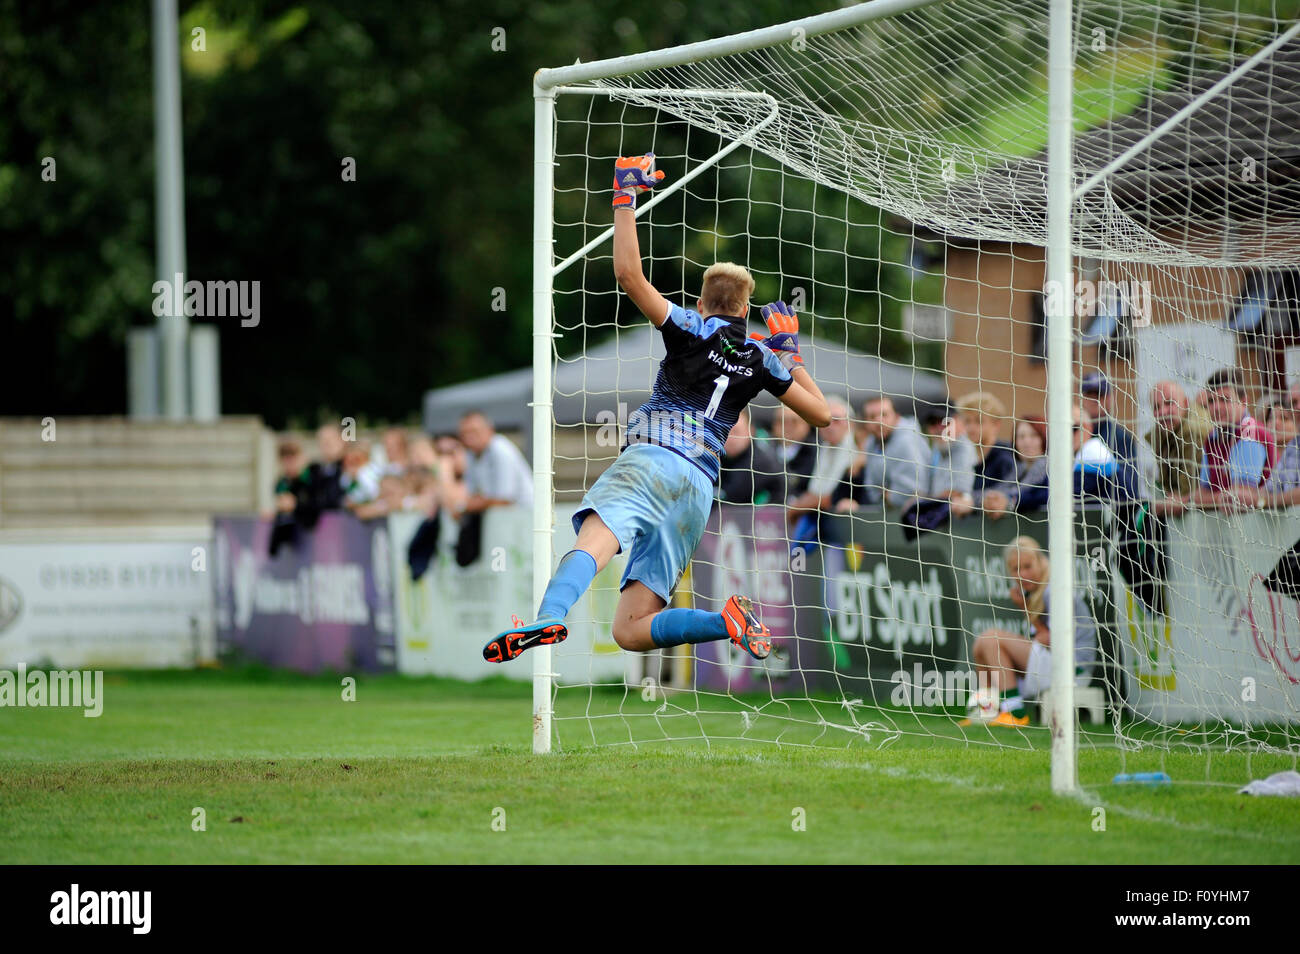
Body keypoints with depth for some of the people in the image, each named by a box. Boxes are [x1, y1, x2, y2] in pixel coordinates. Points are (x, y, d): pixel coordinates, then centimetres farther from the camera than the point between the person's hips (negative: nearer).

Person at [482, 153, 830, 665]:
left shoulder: (692, 330, 9)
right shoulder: (761, 358, 21)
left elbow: (628, 273, -1)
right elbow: (821, 414, 28)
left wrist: (625, 196, 9)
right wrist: (791, 353, 39)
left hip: (654, 459, -5)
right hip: (701, 490, 5)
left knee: (593, 541, -34)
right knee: (631, 632, 6)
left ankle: (548, 617, -62)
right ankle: (729, 622, -14)